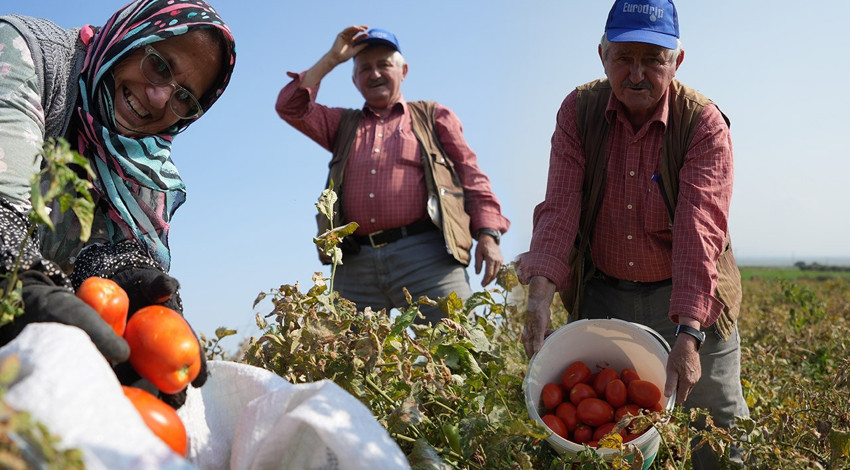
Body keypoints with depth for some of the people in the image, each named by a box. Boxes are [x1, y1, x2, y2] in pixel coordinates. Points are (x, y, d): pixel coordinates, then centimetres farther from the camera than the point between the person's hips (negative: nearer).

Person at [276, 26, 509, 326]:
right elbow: (291, 107, 15)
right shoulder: (344, 124, 27)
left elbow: (470, 175, 11)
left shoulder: (433, 116, 19)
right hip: (356, 265, 3)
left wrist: (488, 234, -3)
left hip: (426, 255, -2)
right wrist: (333, 58, 17)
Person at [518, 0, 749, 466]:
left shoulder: (704, 123, -15)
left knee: (719, 433, 5)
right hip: (601, 294, 2)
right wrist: (540, 290, -31)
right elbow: (560, 205, -16)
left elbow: (700, 227, -25)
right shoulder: (578, 111, -7)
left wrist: (687, 333, -35)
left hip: (685, 298, -2)